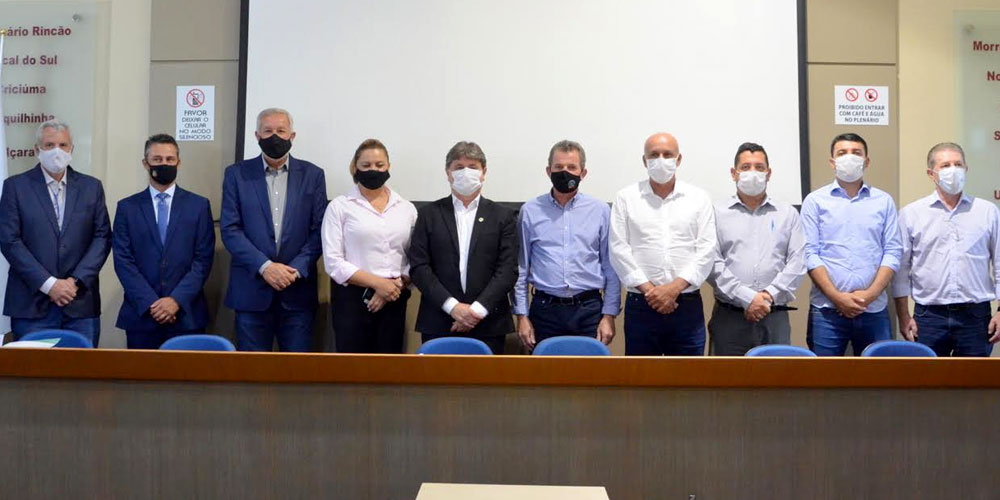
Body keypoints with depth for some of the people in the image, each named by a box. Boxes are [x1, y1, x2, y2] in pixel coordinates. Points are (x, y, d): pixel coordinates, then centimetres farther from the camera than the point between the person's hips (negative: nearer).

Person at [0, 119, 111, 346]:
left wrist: (77, 281, -8)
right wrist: (48, 284, -11)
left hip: (81, 303, 1)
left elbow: (103, 237, 5)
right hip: (31, 305, -1)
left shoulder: (91, 187, 10)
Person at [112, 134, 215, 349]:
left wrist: (177, 299, -12)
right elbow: (123, 260, 0)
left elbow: (203, 259, -1)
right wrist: (150, 303, -11)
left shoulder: (199, 205, 5)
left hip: (186, 315, 0)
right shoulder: (127, 207, 7)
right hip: (140, 315, 1)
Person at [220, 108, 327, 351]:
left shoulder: (312, 175, 6)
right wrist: (264, 266, -13)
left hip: (298, 290, 0)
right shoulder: (237, 174, 5)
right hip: (252, 290, 0)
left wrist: (296, 269, -11)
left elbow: (319, 230, 2)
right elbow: (230, 229, -2)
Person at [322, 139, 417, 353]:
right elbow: (333, 261, -6)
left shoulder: (407, 208, 10)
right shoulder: (340, 206, 1)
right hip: (352, 298, -3)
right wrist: (377, 283, -13)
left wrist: (398, 284, -11)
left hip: (393, 300, 3)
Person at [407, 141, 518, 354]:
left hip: (488, 324, 0)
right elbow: (418, 266, 0)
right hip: (438, 324, 0)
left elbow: (508, 270, 0)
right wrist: (452, 306, -10)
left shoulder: (503, 216, 7)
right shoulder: (428, 214, 8)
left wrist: (478, 309, -11)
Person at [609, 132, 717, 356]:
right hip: (640, 305, 0)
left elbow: (706, 250, 0)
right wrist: (648, 290, -10)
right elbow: (619, 249, -2)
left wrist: (674, 288, -11)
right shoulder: (626, 198, 5)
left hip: (688, 306, 1)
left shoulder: (699, 198, 7)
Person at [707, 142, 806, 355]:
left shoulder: (788, 214, 13)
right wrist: (747, 298, -12)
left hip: (775, 317, 2)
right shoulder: (718, 212, 6)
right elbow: (713, 264, -5)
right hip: (729, 316, -1)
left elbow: (797, 263, 4)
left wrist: (769, 295, -9)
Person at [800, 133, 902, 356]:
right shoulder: (815, 201, 5)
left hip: (874, 309, 2)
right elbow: (810, 253, -1)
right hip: (826, 311, -2)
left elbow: (893, 252, 5)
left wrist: (871, 293, -8)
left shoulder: (884, 201, 10)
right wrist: (836, 297, -10)